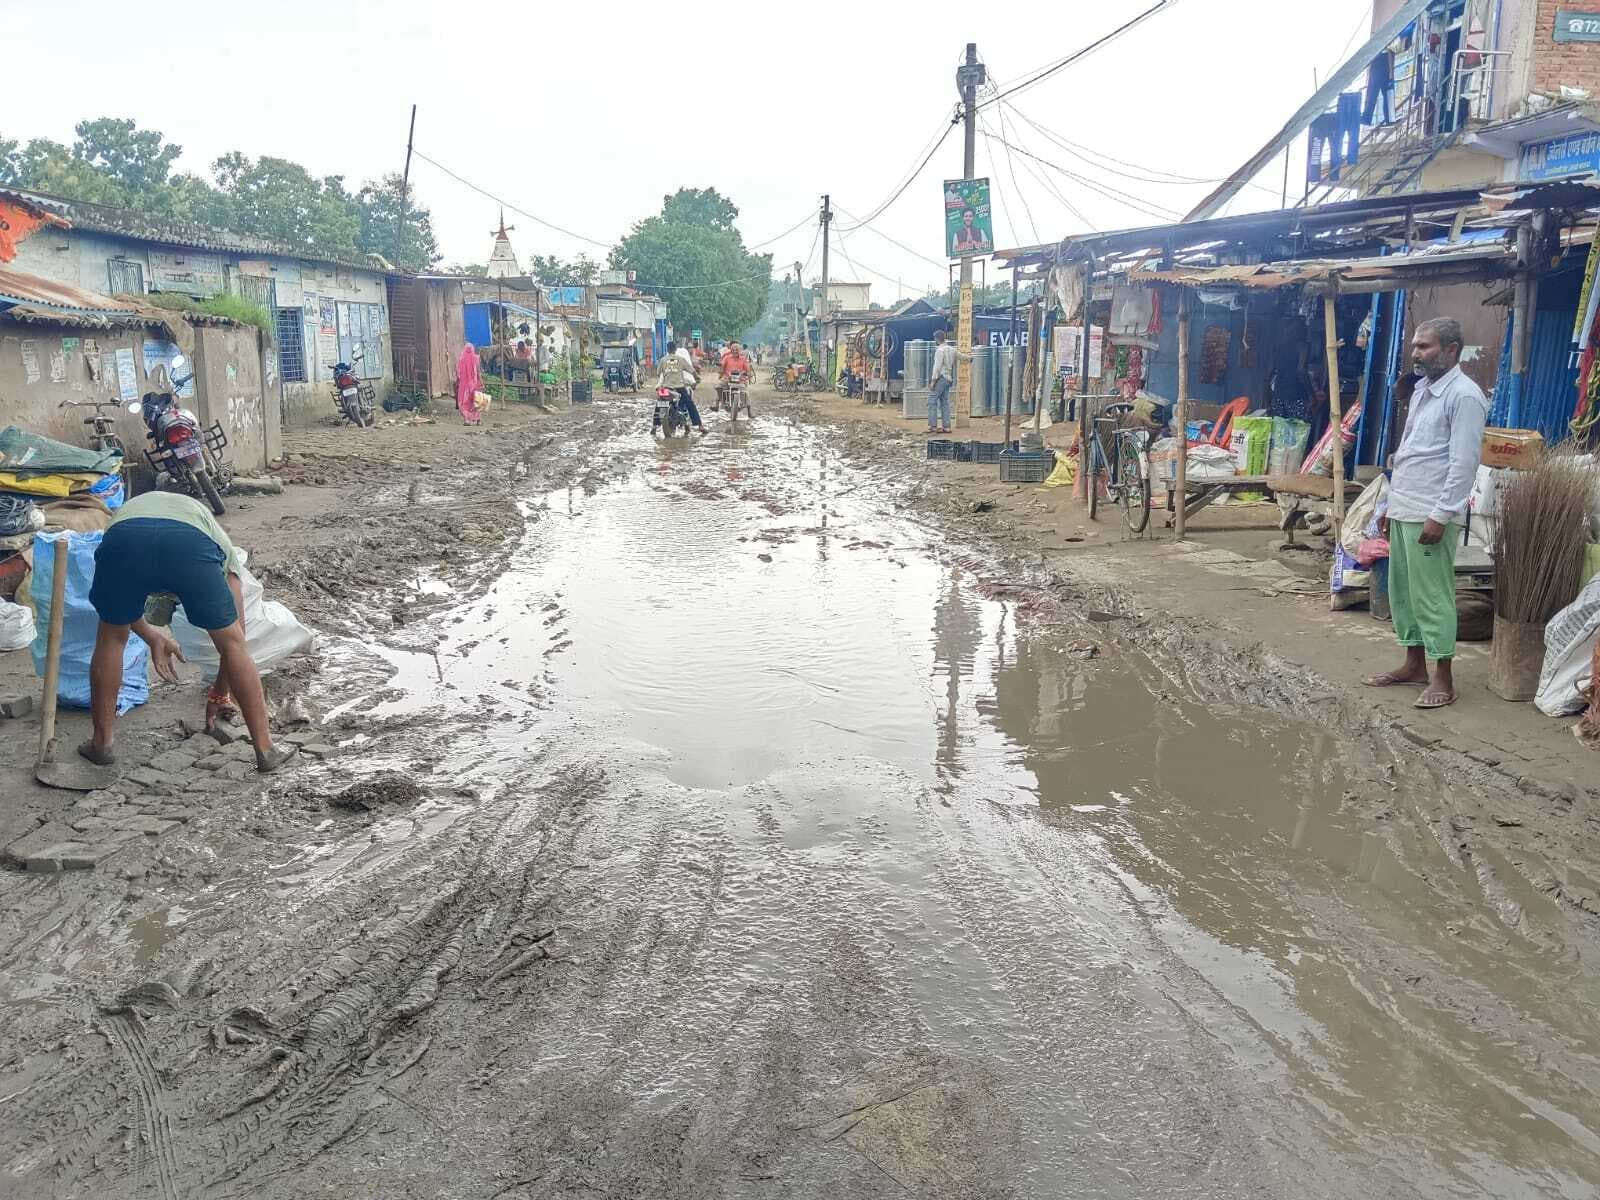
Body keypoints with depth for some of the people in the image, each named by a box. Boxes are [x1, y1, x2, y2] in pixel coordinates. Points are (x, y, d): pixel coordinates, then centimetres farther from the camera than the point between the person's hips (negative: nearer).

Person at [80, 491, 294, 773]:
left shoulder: (128, 506, 47)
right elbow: (233, 637, 38)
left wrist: (151, 637, 52)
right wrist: (219, 694, 47)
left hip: (123, 536, 1)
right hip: (190, 544, -1)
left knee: (111, 638, 28)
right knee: (232, 641, 17)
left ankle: (102, 743, 36)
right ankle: (265, 750, 19)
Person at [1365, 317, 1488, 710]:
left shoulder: (1464, 395, -13)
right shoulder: (1422, 390, 15)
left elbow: (1464, 463, -18)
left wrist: (1441, 515, -21)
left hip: (1431, 515, -9)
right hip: (1404, 510, 9)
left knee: (1432, 594, -5)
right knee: (1401, 590, 13)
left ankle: (1443, 678, 3)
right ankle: (1414, 664, 24)